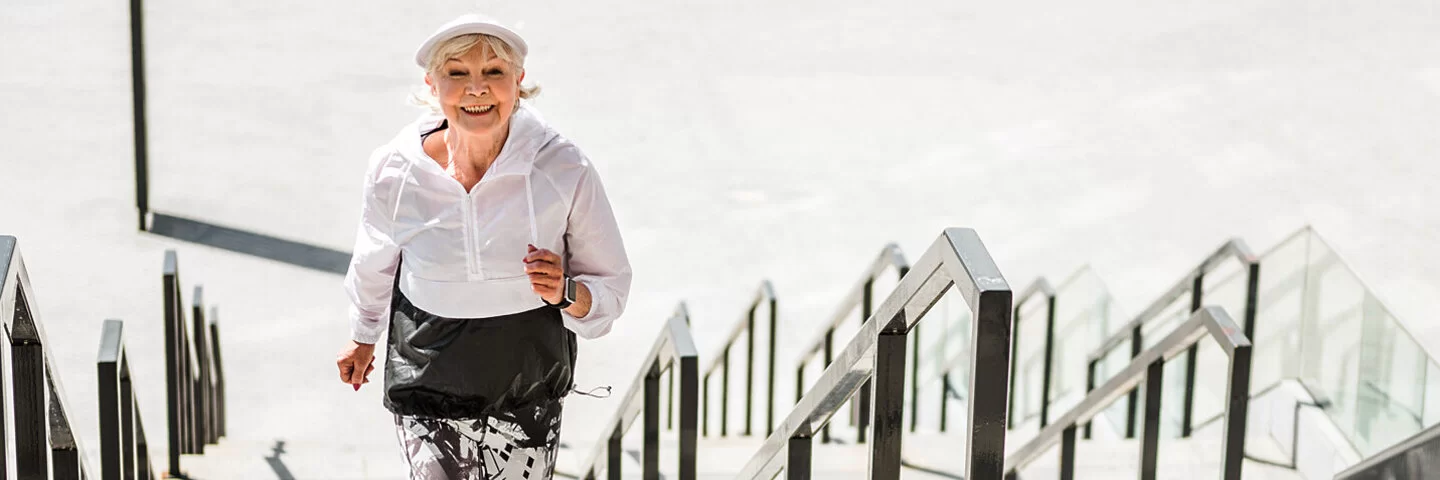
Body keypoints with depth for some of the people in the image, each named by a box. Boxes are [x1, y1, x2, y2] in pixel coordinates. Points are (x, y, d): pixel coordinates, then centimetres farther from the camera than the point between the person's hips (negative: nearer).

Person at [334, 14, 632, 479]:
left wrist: (565, 292, -26)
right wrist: (363, 335, 26)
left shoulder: (565, 170, -15)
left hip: (528, 393, 0)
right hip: (427, 391, 0)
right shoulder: (394, 171, -12)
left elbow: (611, 288, -4)